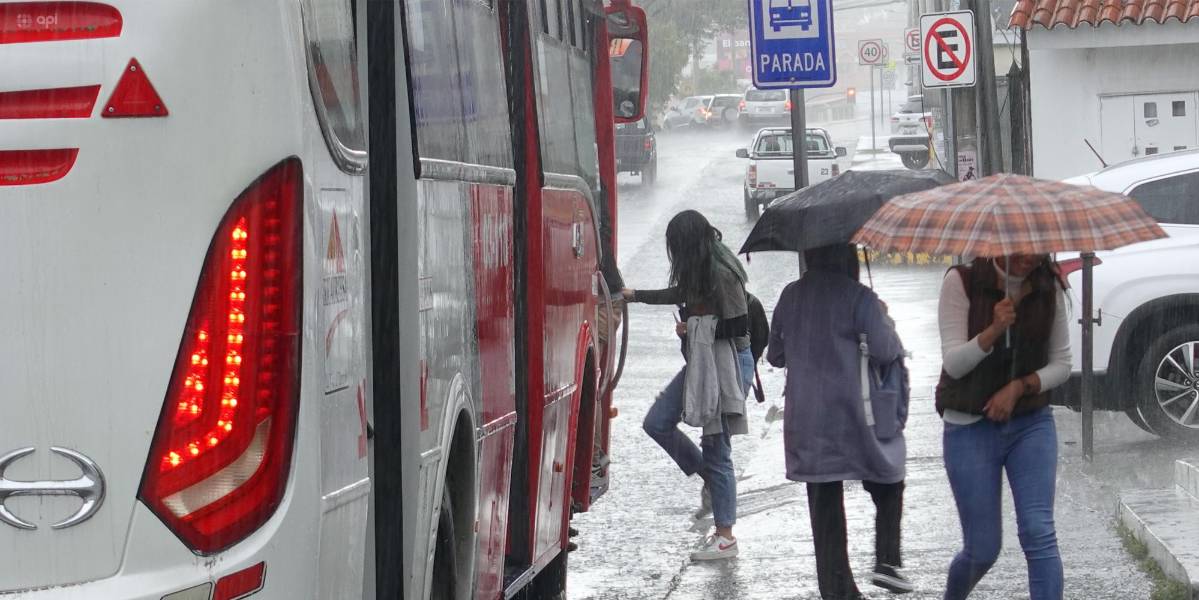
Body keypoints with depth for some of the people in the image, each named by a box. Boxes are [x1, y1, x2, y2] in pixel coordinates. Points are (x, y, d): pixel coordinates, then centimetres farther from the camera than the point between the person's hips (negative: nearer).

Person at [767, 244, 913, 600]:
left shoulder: (790, 297, 5)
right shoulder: (858, 297, -11)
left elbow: (775, 356, 13)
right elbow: (885, 351, -15)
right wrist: (888, 324, 4)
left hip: (805, 421, 4)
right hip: (853, 418, -4)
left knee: (825, 508, 9)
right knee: (887, 485, 16)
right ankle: (887, 561, 1)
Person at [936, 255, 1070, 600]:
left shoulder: (1049, 288, 0)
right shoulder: (961, 283, -9)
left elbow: (1061, 364, 5)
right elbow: (953, 364, -14)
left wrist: (1019, 387, -12)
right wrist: (994, 330, -31)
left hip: (1032, 424, 2)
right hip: (971, 426, -2)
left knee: (1039, 533, -14)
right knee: (983, 549, 2)